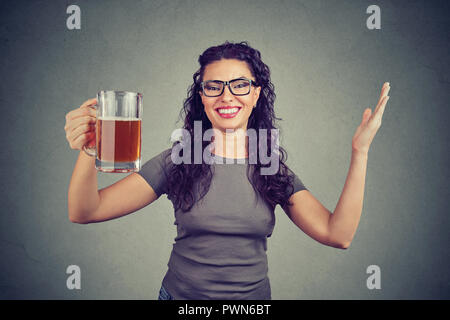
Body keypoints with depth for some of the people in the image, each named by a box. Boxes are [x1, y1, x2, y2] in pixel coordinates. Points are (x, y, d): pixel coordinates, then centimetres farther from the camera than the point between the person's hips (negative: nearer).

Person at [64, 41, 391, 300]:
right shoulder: (178, 160, -9)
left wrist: (360, 153, -19)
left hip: (253, 294, 1)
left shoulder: (273, 166, -4)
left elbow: (337, 235, -13)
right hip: (181, 293, -1)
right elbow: (86, 211, -15)